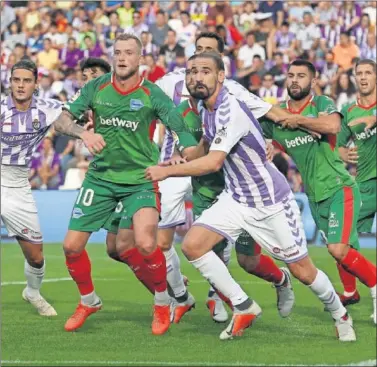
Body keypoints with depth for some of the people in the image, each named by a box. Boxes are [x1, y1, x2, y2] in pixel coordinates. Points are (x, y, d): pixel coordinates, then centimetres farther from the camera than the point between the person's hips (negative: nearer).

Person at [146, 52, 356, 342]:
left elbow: (213, 162, -33)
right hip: (236, 198, 7)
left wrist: (166, 172, -25)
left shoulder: (230, 109, -26)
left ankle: (340, 315, 30)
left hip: (271, 202, -7)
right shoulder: (205, 106, 1)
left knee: (302, 271, 1)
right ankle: (244, 307, 1)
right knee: (192, 245, -13)